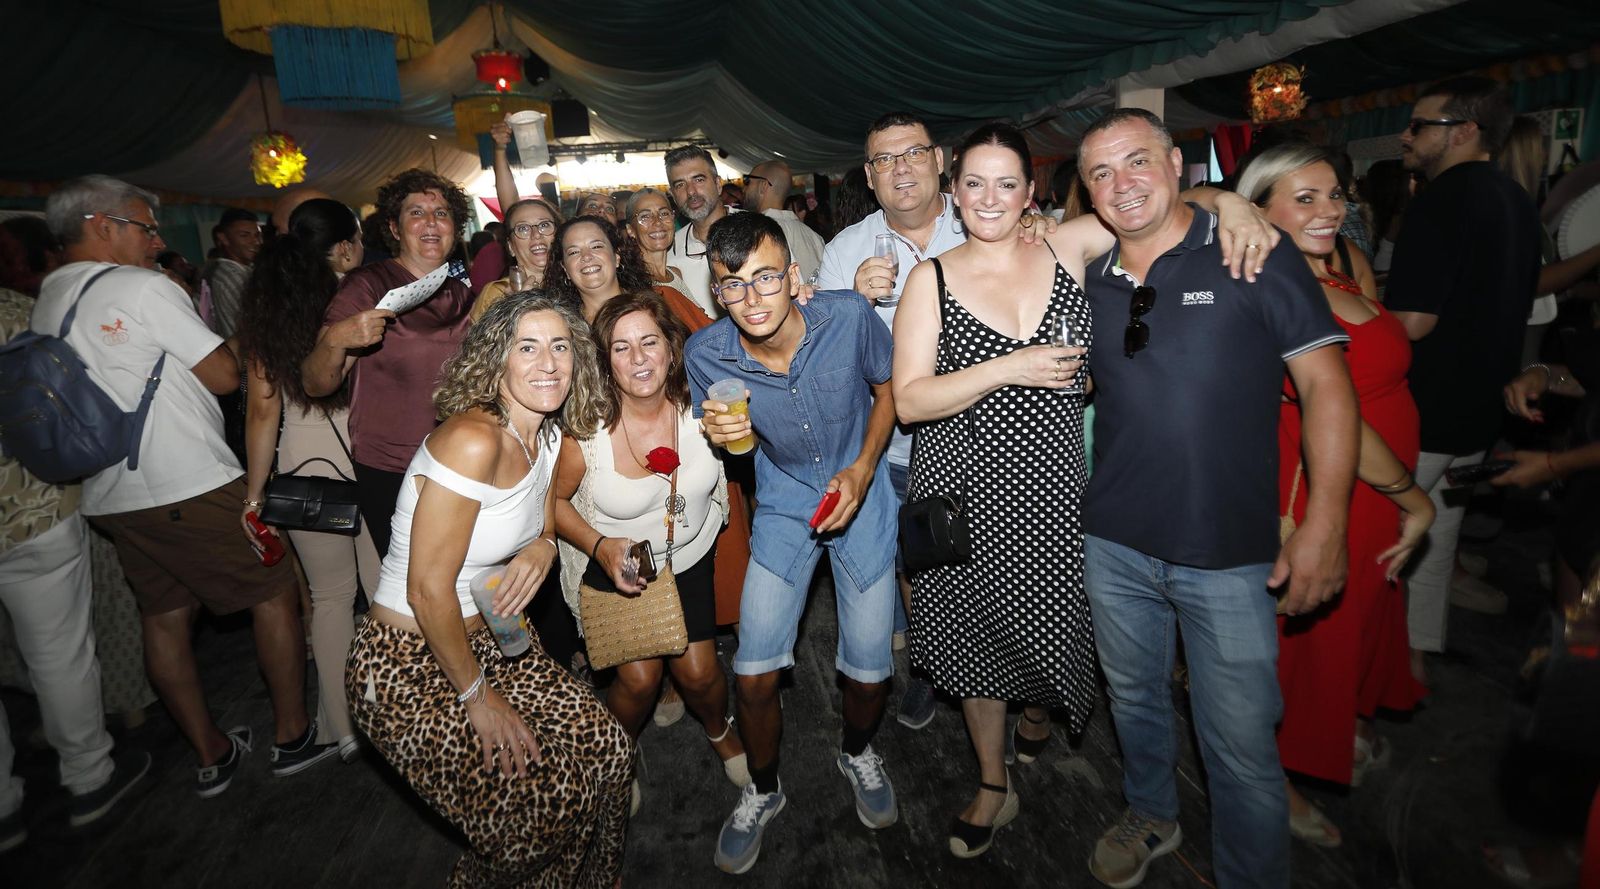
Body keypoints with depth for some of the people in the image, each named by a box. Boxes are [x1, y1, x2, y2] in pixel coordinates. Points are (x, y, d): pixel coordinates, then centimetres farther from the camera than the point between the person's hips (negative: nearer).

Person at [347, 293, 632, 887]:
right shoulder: (474, 439, -27)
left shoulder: (549, 435, 0)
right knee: (547, 800, -10)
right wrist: (477, 695, -13)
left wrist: (544, 547, -9)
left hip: (487, 637, 8)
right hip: (409, 667, -8)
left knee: (606, 749, 1)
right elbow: (427, 589, -24)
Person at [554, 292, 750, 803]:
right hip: (615, 562, -1)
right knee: (640, 677, -9)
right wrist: (600, 546, -22)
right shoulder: (585, 429, -24)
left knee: (698, 673, -2)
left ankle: (719, 730, 36)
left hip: (690, 557, 2)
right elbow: (555, 500, -8)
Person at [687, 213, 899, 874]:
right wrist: (721, 435, -25)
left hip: (861, 493, 0)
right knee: (754, 672, -3)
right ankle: (763, 789, 27)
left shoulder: (848, 317, -22)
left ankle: (857, 754, 38)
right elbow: (719, 436, 0)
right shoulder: (706, 354, -19)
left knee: (869, 667, 3)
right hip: (784, 504, 1)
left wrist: (862, 469, -15)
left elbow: (888, 389, -3)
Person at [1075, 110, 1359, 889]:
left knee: (1241, 750, 4)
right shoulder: (1090, 282, 6)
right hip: (1114, 545, 4)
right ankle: (1150, 816, 48)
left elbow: (1326, 384, -8)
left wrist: (1324, 522, -14)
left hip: (1228, 555, -4)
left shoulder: (1253, 260, -7)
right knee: (1133, 700, 22)